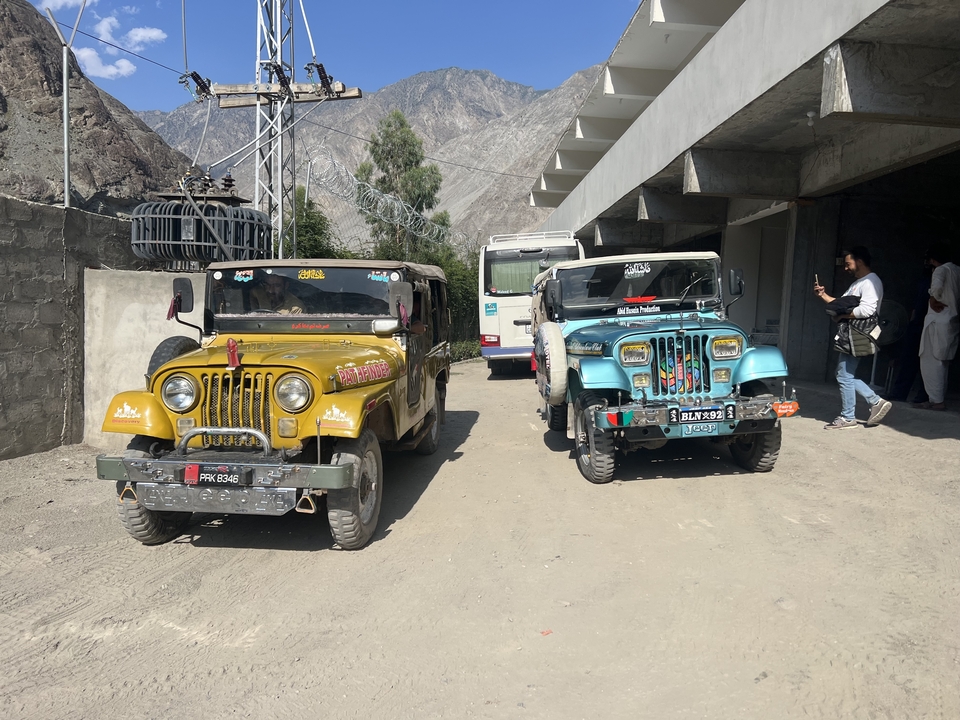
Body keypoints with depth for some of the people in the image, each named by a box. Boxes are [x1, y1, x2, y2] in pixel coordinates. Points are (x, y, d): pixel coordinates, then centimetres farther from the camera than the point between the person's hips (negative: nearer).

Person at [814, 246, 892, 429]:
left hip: (857, 336, -11)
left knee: (844, 376, -5)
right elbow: (843, 304, 22)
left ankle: (847, 417, 5)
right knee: (846, 376, 14)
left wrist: (842, 315, -13)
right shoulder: (858, 282, 21)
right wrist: (824, 295, 11)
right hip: (849, 335, 11)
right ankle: (877, 402, 18)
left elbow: (866, 309, -23)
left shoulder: (870, 282, -12)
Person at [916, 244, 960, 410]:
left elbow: (937, 286, -30)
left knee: (931, 361, -5)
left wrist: (934, 299, -13)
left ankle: (937, 400, -7)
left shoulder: (941, 270, -10)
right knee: (942, 362, 13)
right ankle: (939, 398, 17)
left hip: (939, 320, -8)